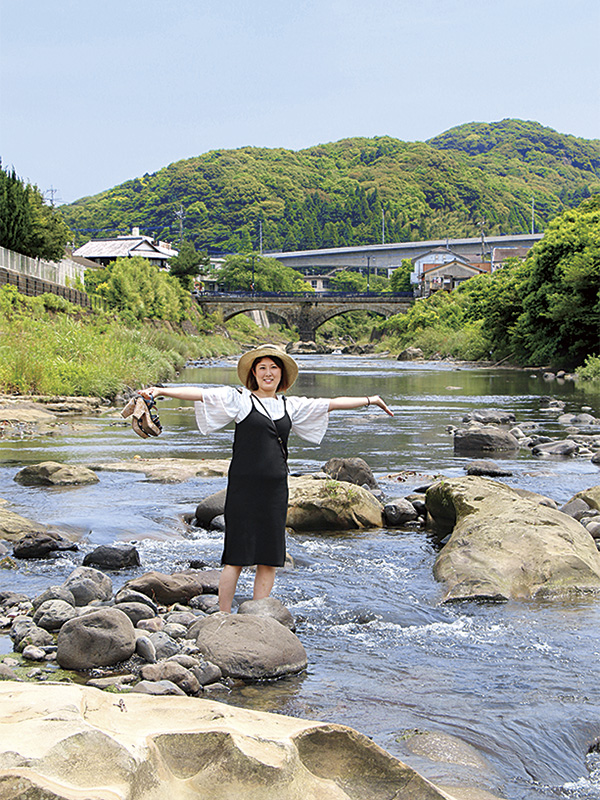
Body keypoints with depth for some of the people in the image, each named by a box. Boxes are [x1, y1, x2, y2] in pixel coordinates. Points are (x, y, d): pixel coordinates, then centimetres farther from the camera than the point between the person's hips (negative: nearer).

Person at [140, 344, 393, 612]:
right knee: (237, 557, -4)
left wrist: (370, 400, 30)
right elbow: (200, 394, -8)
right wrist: (160, 391, -19)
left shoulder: (290, 406, 14)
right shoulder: (240, 399, 1)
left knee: (270, 559, 5)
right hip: (244, 487, -5)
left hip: (275, 489, 5)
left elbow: (331, 404, 23)